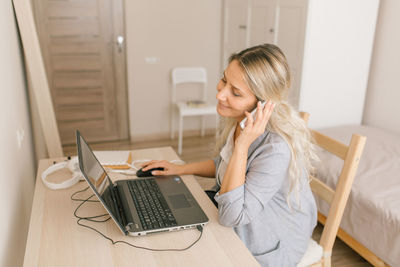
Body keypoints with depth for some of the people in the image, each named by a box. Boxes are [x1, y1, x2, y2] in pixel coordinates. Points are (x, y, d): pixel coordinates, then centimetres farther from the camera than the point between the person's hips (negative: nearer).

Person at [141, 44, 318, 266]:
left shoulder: (278, 148, -36)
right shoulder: (238, 117, -10)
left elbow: (231, 216, -32)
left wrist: (242, 146, -38)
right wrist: (180, 169, 1)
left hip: (271, 244, -7)